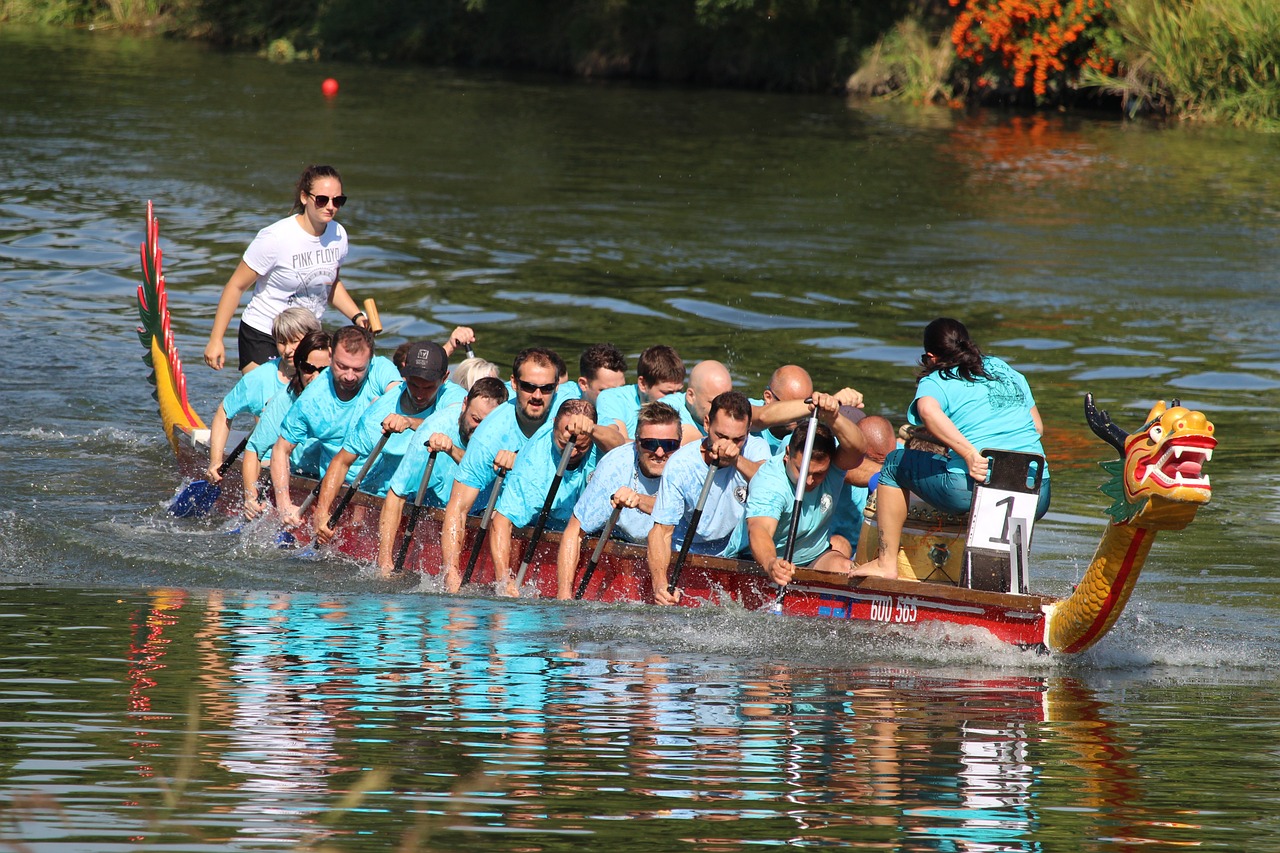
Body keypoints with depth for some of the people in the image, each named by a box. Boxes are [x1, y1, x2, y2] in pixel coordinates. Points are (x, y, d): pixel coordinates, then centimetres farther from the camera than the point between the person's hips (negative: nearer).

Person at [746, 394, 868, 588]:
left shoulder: (832, 463, -14)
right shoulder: (768, 482, -27)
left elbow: (858, 448, -37)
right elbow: (759, 530, -44)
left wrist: (832, 418, -56)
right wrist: (771, 563, -66)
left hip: (818, 557, 2)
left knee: (843, 567, -28)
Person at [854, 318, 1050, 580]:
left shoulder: (936, 382, 5)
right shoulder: (1008, 372, 20)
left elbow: (928, 410, -19)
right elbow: (1038, 427, 23)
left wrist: (969, 453, -22)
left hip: (971, 488, -5)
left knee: (894, 465, 20)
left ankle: (886, 563, 20)